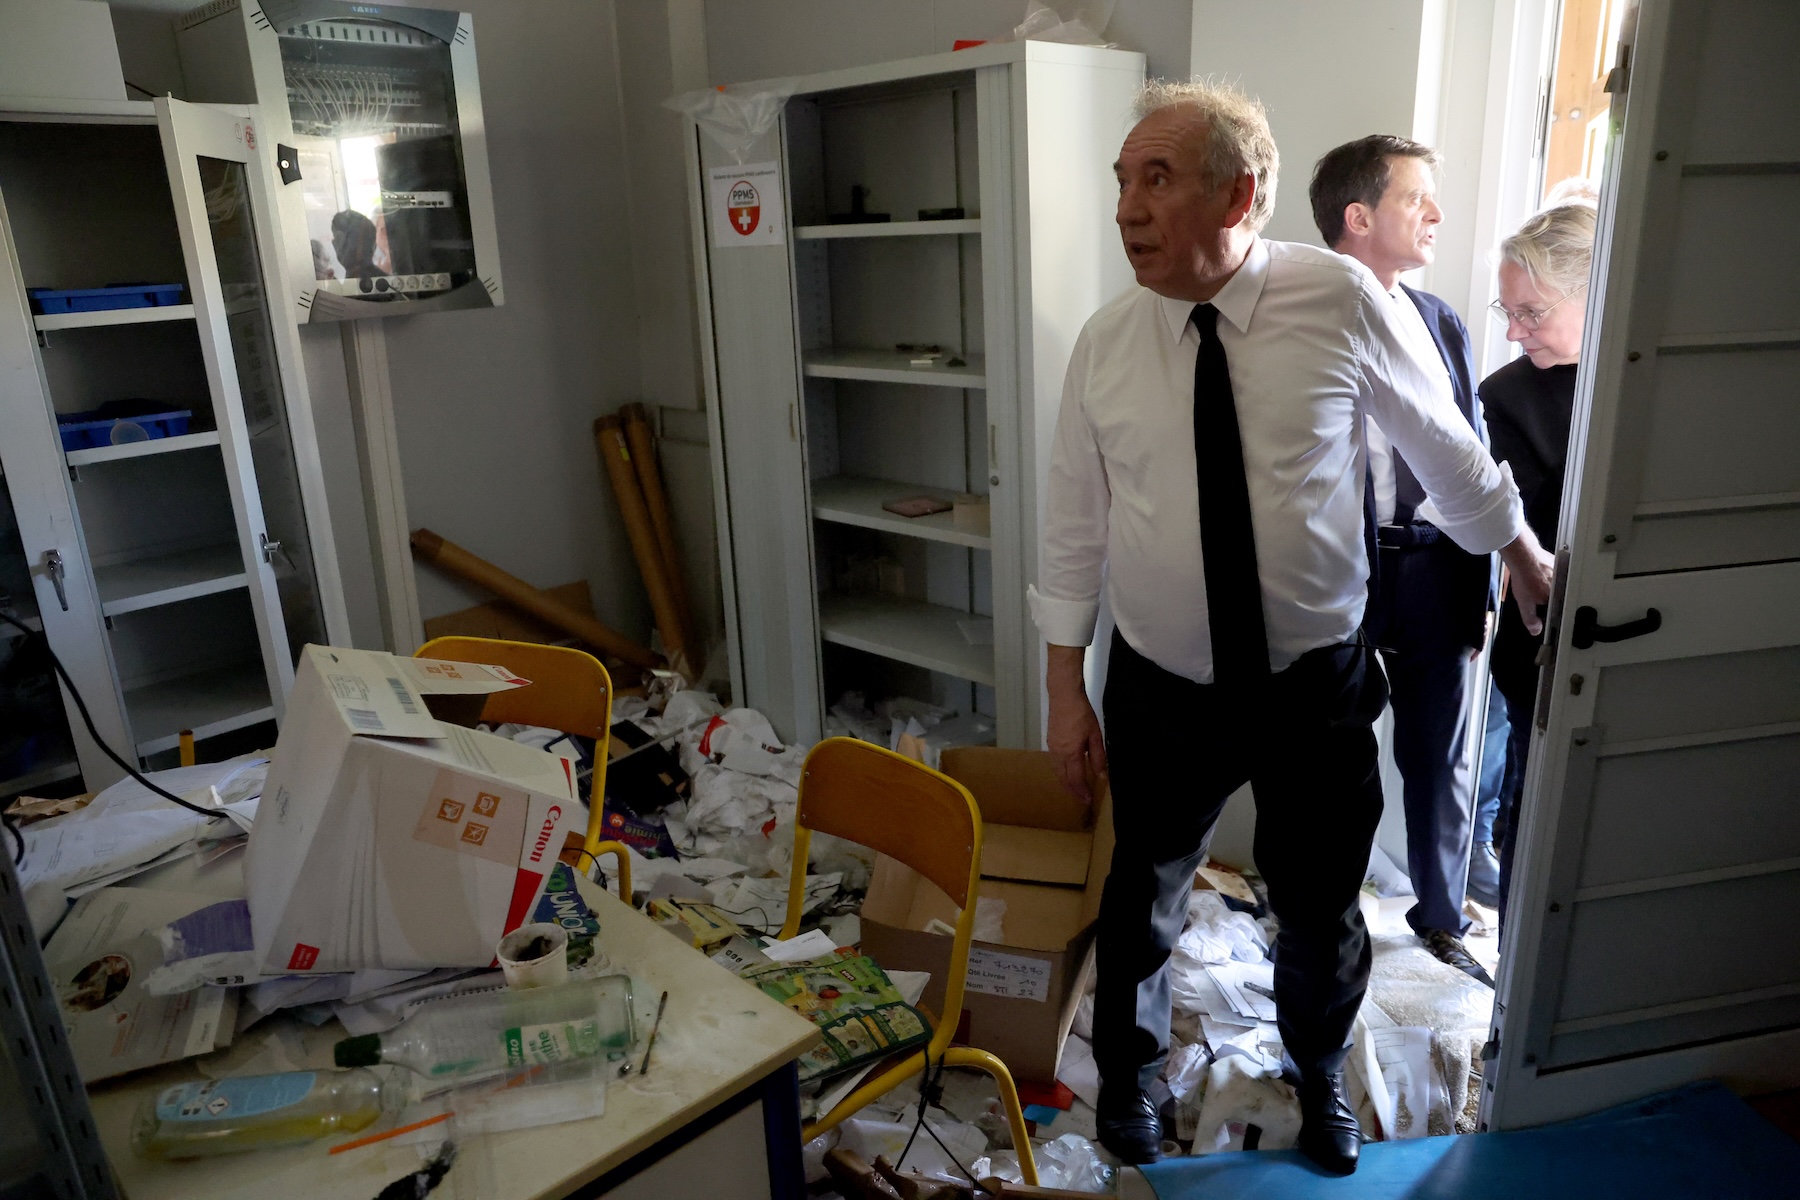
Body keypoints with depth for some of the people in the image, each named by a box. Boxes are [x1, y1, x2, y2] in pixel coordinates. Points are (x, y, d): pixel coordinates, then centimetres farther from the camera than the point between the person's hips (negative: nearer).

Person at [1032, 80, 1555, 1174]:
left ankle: (1319, 1075, 51)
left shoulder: (1341, 301, -12)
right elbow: (1075, 525, -1)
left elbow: (1445, 449, 3)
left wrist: (1528, 559, 16)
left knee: (1323, 916, 17)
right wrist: (1066, 689, -1)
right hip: (1163, 693, 1)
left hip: (1318, 686, -1)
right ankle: (1130, 1069, 50)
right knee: (1144, 901, 18)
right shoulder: (1105, 345, -7)